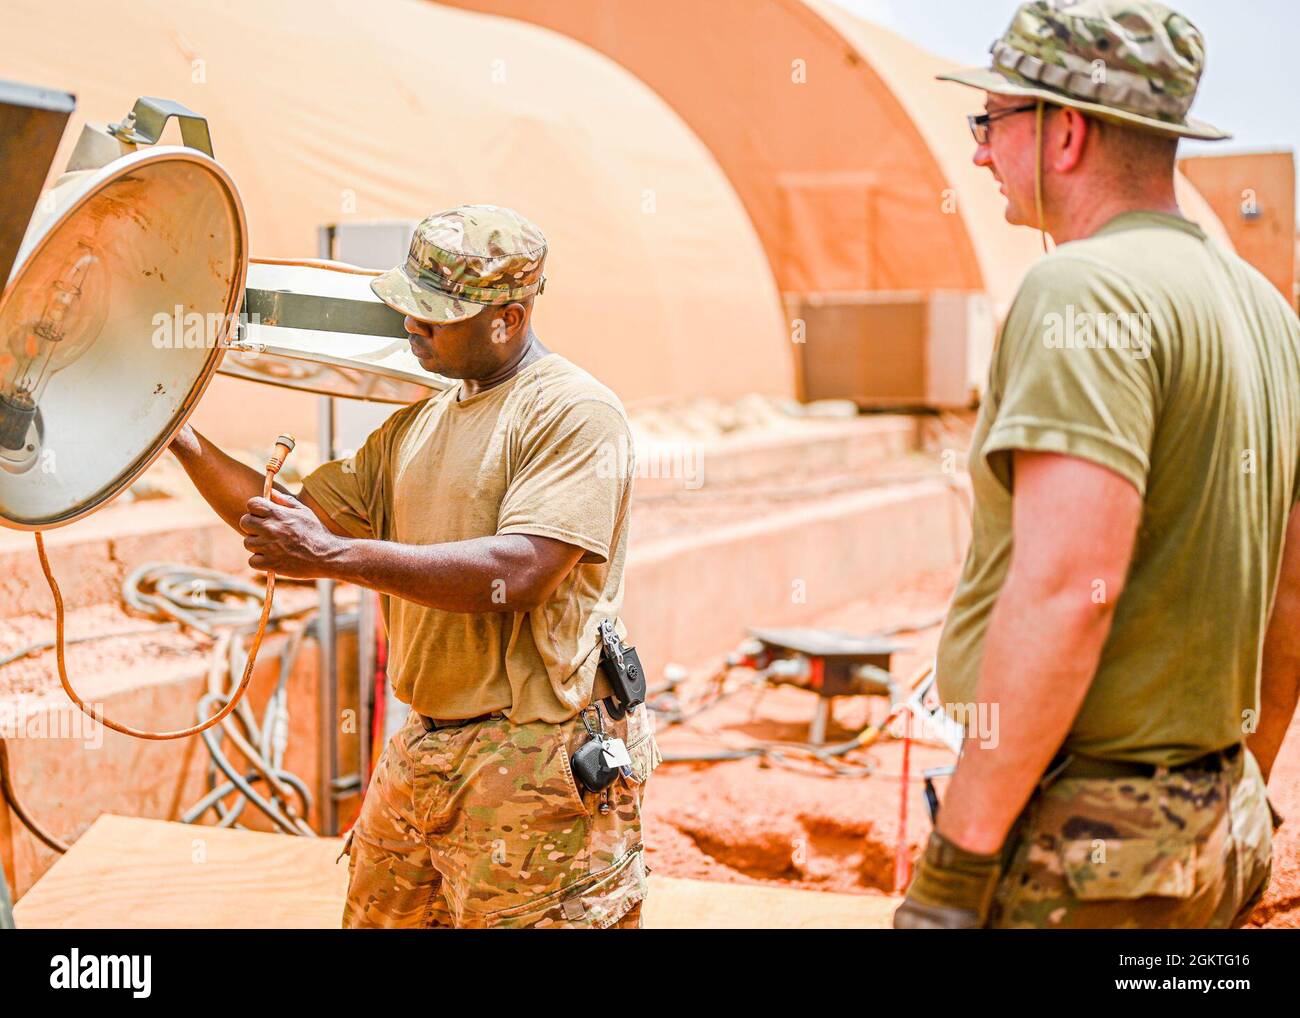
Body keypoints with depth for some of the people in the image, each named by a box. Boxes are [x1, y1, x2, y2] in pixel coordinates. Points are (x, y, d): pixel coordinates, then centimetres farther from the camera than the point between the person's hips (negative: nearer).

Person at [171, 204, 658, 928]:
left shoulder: (574, 410, -11)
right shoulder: (417, 424, 16)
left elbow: (516, 574, -23)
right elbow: (298, 519, 16)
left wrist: (334, 556, -22)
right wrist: (180, 440, 5)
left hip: (537, 762, -8)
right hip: (421, 752, 8)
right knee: (379, 917, 15)